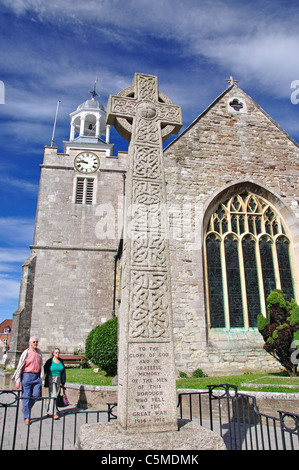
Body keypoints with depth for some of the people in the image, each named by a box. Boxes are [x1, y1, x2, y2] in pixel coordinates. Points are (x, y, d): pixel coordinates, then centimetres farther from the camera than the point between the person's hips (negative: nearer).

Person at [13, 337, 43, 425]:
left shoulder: (39, 352, 8)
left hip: (37, 376, 4)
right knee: (26, 397, 1)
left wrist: (41, 377, 12)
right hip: (27, 375, -4)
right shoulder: (26, 353, -7)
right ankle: (26, 417, 14)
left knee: (36, 395, 0)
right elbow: (19, 367, -6)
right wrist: (17, 380, -9)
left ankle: (26, 408, 28)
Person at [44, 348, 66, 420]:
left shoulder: (61, 361, 5)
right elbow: (44, 370, -3)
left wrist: (63, 382, 11)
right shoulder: (50, 361, -7)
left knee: (53, 395, 11)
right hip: (51, 379, -5)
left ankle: (50, 412, 24)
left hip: (58, 380, 5)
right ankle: (54, 413, -11)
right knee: (53, 395, -12)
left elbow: (63, 371, 12)